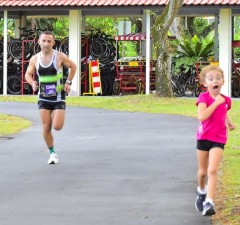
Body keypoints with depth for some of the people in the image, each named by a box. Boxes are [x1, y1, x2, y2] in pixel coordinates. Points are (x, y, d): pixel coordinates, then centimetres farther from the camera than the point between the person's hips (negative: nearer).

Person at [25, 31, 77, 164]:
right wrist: (32, 83, -10)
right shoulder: (35, 59, -2)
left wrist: (69, 82, -3)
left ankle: (57, 117, 26)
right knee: (46, 127, -2)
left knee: (57, 126, -11)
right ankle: (53, 153, 15)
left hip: (58, 97, -2)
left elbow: (73, 66, 5)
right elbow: (28, 74, 11)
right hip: (43, 98, 2)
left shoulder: (60, 56, -10)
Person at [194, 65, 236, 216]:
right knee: (203, 171, 13)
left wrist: (230, 123, 26)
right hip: (204, 137, -1)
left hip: (218, 140, 1)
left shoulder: (226, 100, 1)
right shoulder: (204, 97, -11)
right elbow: (202, 117, -27)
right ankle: (201, 192, 43)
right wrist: (216, 103, -26)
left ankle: (209, 202, -23)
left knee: (213, 170, -17)